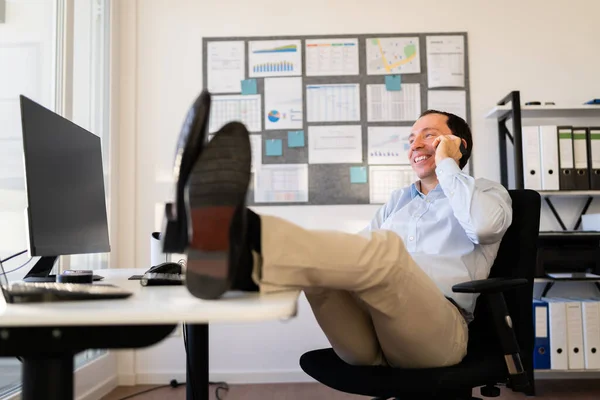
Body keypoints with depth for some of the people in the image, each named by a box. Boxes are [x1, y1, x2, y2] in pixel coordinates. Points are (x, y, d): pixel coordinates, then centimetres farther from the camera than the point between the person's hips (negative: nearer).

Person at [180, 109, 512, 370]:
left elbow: (484, 225, -8)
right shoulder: (399, 198, 31)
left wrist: (446, 164, 5)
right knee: (317, 260, -24)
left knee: (384, 247, -35)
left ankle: (243, 258, -59)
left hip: (436, 331, -4)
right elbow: (358, 250, 18)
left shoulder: (488, 191, 19)